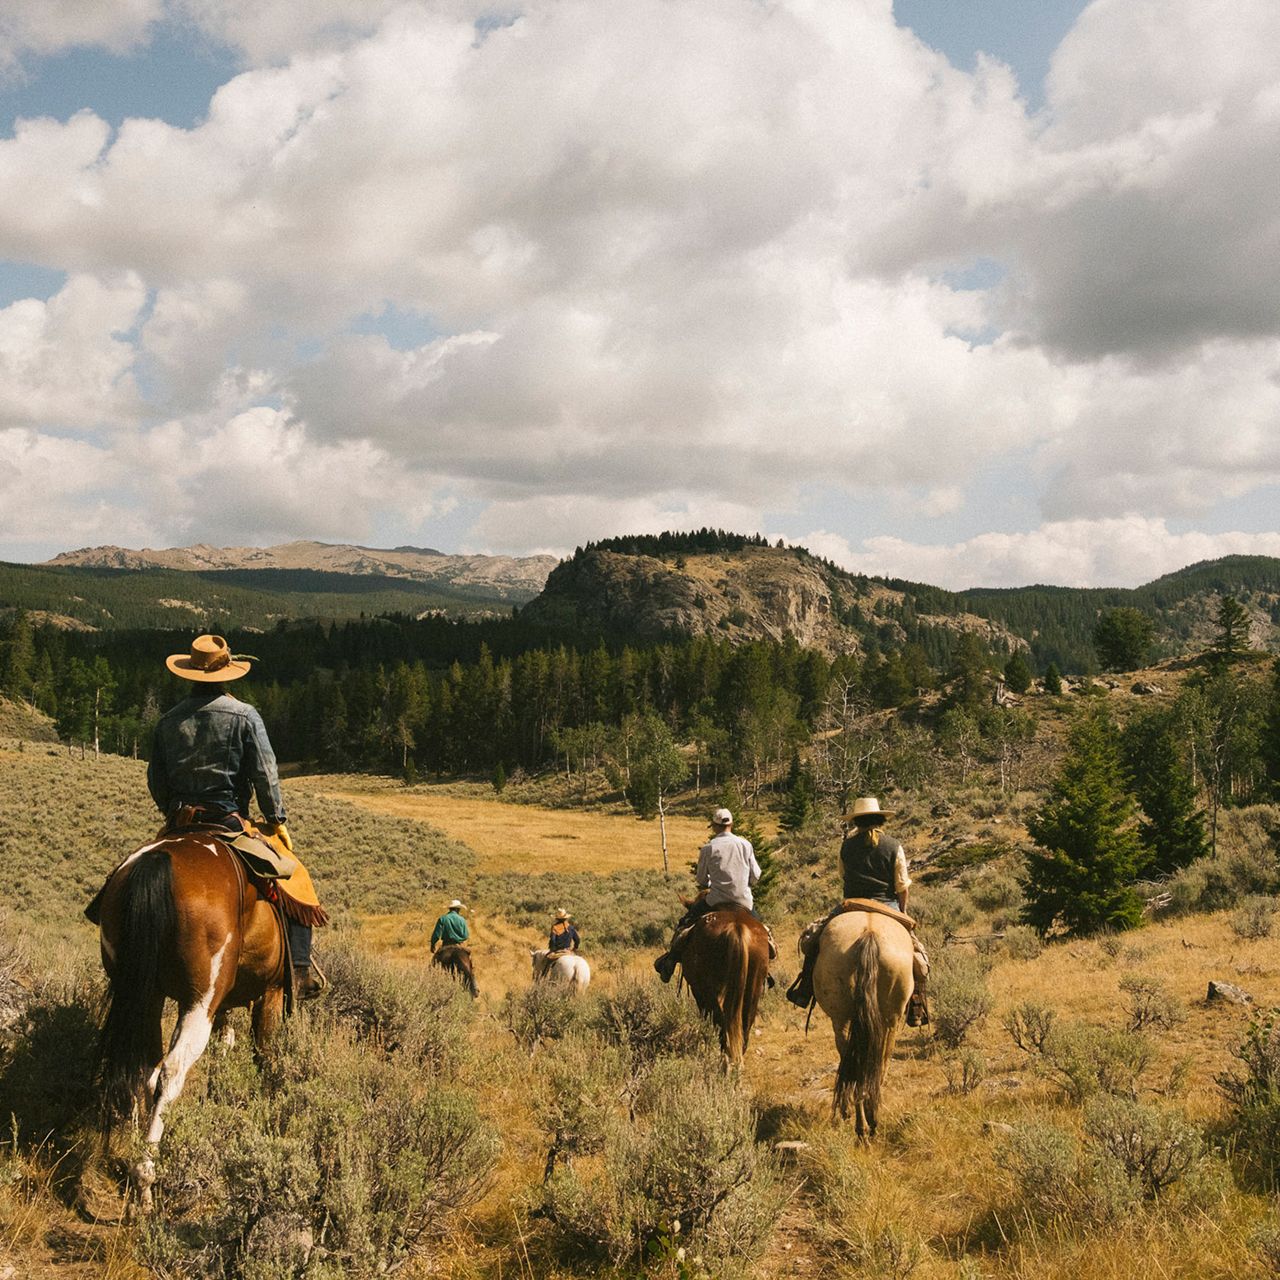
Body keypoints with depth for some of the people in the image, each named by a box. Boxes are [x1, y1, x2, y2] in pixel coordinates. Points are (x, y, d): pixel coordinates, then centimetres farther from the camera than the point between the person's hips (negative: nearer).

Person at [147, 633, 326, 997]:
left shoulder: (168, 721, 7)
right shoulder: (243, 715, -6)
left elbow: (155, 782, 12)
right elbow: (265, 774, -8)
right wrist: (277, 819, 2)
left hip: (179, 827, 4)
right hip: (230, 822, -4)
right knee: (295, 878, 5)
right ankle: (300, 968, -6)